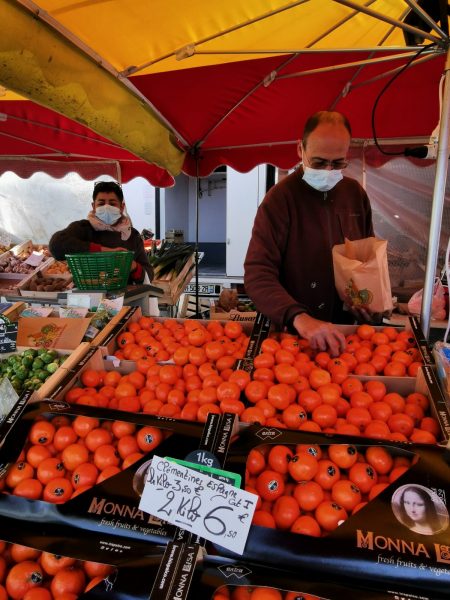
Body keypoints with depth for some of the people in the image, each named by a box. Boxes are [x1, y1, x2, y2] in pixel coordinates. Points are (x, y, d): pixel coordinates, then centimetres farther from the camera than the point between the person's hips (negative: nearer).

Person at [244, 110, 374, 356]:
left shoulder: (355, 193, 0)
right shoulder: (280, 198, -17)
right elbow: (257, 274, -24)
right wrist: (299, 317, -39)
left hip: (345, 326, 5)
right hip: (291, 332, -4)